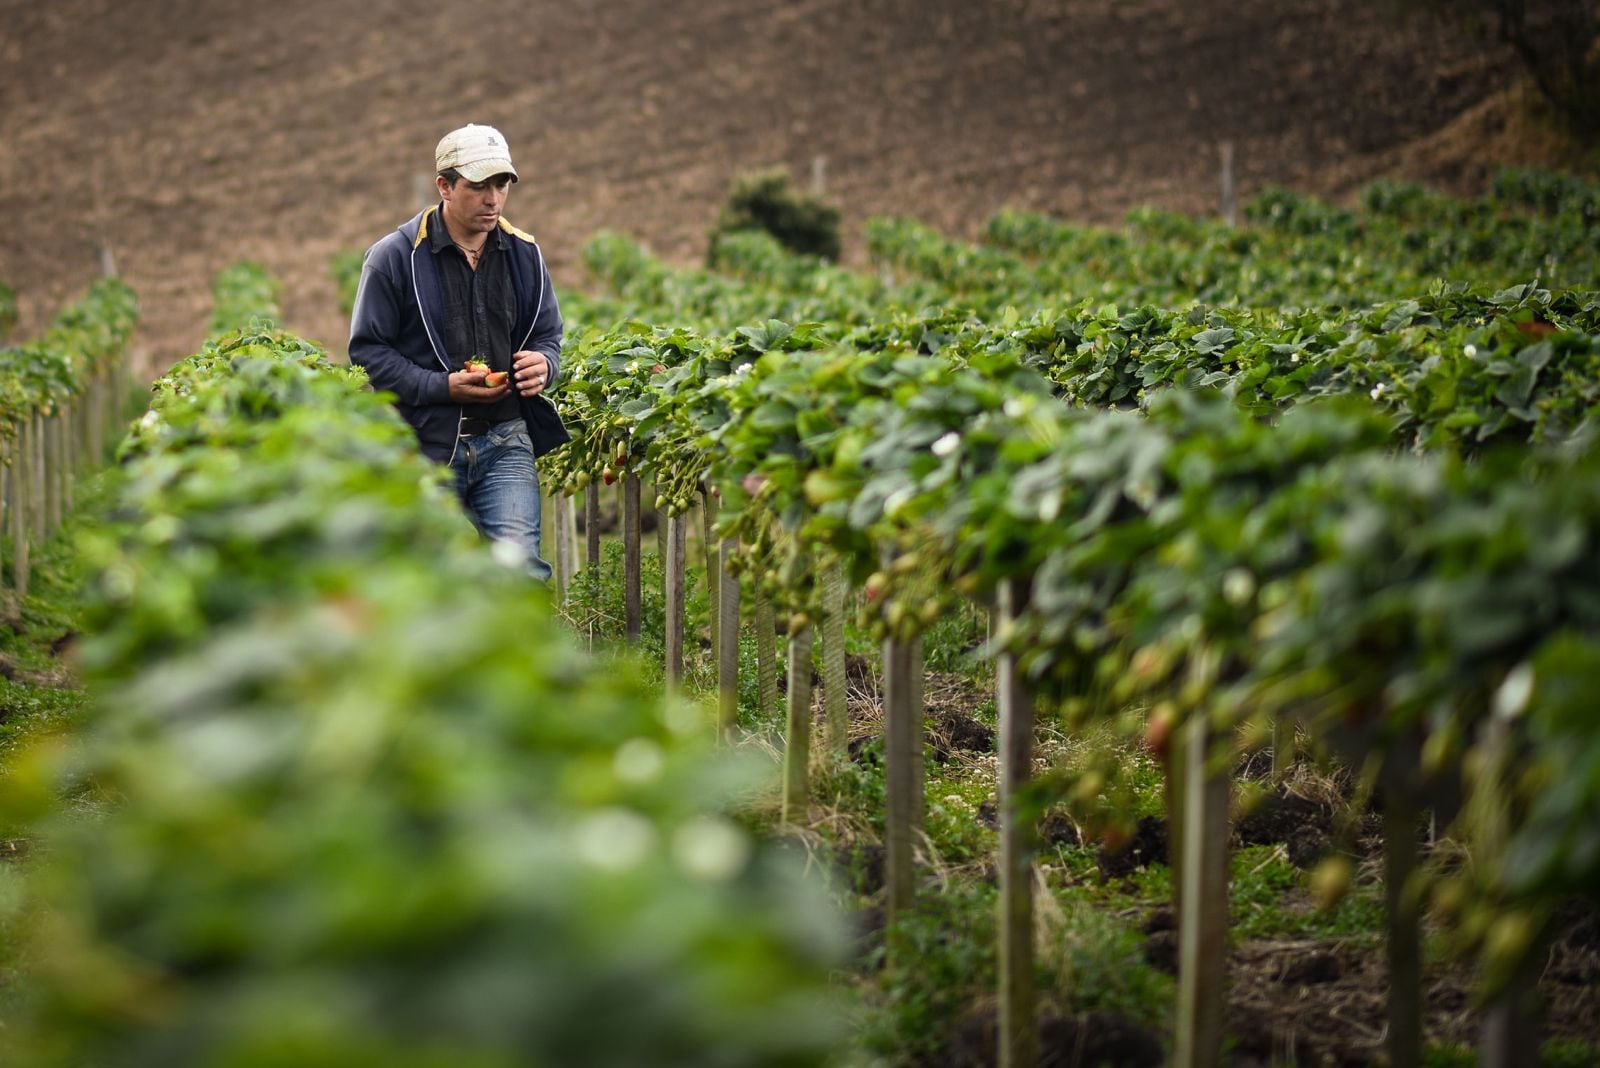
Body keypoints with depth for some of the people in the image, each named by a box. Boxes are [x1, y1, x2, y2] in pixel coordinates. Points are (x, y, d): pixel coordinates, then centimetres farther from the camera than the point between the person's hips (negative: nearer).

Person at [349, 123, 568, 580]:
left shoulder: (524, 255, 9)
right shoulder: (395, 257, -5)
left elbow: (547, 334, 20)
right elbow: (367, 353, -6)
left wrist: (543, 363, -6)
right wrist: (443, 386, -17)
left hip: (505, 441, 2)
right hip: (426, 444, -2)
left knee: (521, 562, -15)